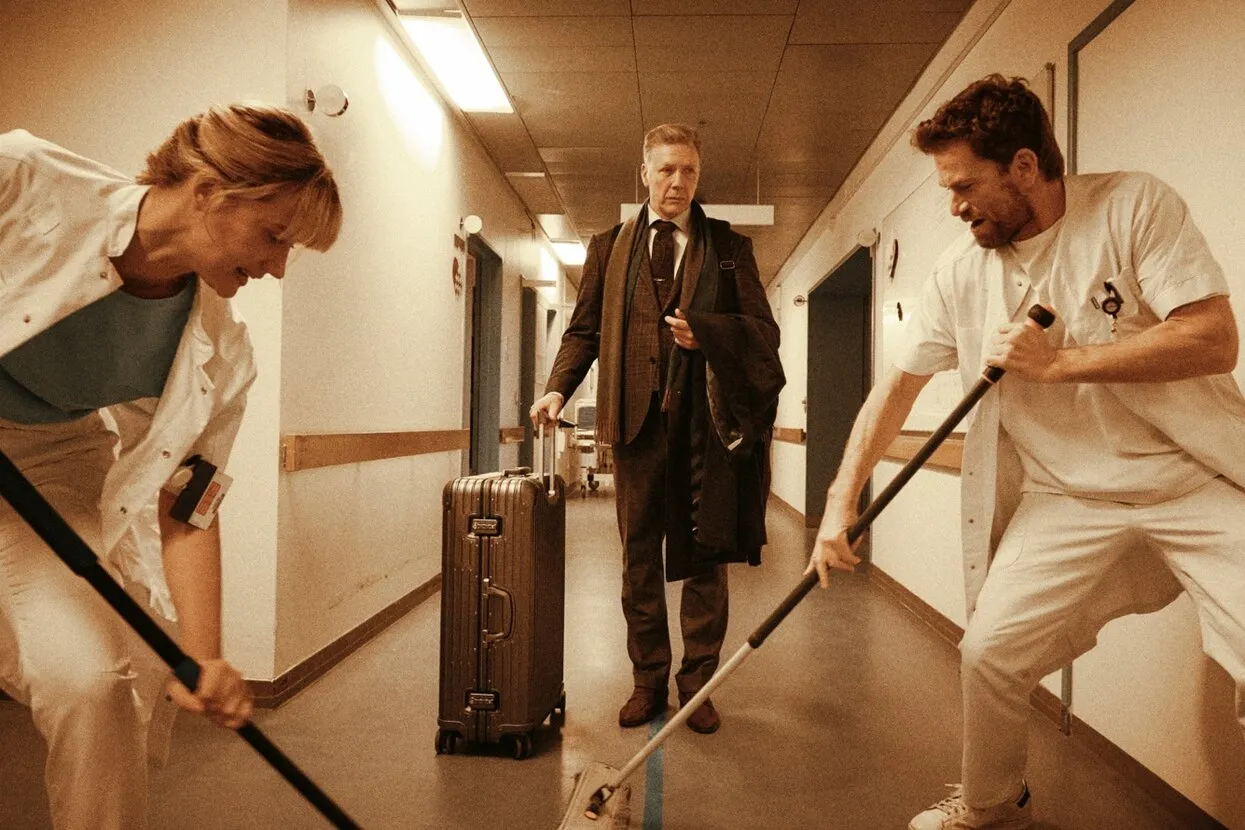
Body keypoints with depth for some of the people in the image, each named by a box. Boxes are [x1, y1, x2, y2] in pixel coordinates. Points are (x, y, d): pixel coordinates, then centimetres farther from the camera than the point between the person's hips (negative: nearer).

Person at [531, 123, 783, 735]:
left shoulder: (729, 247, 10)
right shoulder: (610, 247, 13)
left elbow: (765, 331, 4)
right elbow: (584, 329, 12)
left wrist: (705, 331, -14)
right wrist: (558, 387, -5)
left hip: (706, 421, -1)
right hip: (636, 418, 1)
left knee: (705, 559, 5)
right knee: (639, 559, 8)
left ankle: (697, 684, 18)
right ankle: (648, 681, 22)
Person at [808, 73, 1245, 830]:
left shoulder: (1136, 206, -10)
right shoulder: (961, 272, -1)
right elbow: (897, 388, 3)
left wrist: (1058, 362, -21)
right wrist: (841, 504, -1)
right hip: (1067, 495, 3)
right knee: (990, 652, -1)